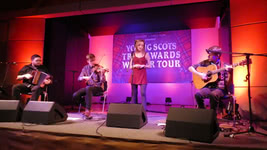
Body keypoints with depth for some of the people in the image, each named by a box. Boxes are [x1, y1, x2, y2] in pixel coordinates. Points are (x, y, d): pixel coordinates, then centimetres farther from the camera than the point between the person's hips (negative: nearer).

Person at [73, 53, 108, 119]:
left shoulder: (99, 68, -7)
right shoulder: (85, 68, 7)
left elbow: (103, 81, -16)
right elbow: (79, 78, 1)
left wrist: (102, 73, -35)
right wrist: (84, 77, -20)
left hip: (98, 87, -4)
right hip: (89, 87, 5)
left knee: (88, 88, -38)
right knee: (75, 95, -18)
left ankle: (88, 111, -29)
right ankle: (86, 107, 7)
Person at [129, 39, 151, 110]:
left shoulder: (146, 54, 3)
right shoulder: (133, 54, 7)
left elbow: (149, 66, 4)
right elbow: (130, 66, 9)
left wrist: (143, 66, -13)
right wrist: (134, 66, -11)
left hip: (143, 75, -2)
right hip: (134, 75, 2)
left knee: (143, 93, -10)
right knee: (134, 93, 5)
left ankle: (144, 110, -5)